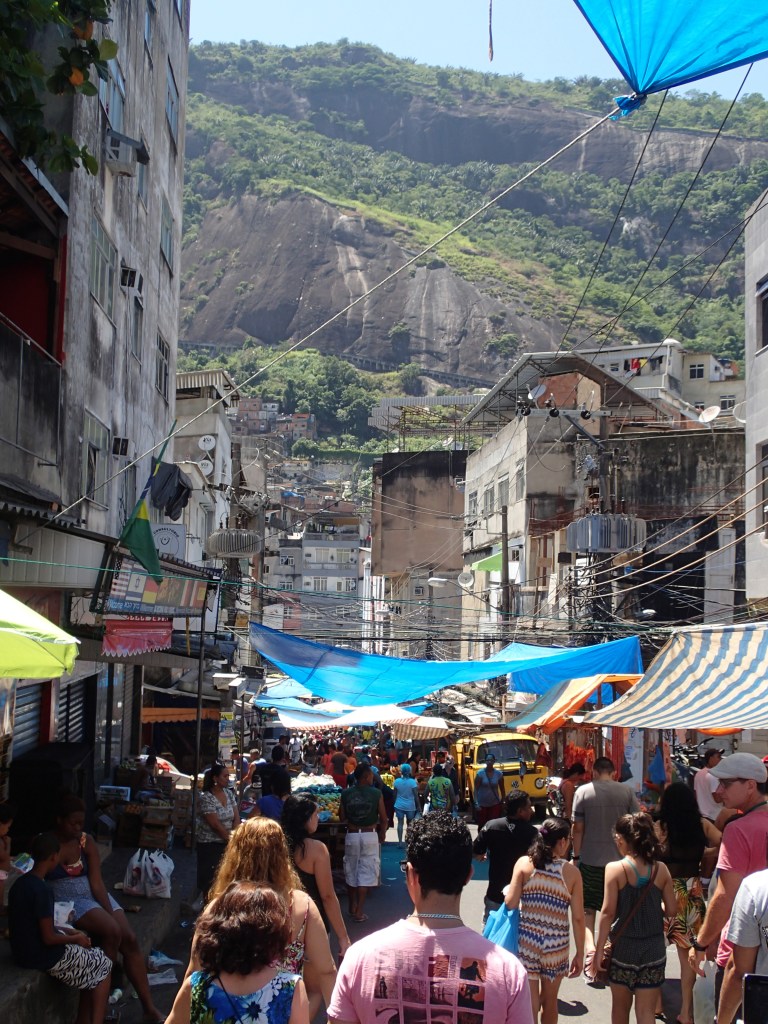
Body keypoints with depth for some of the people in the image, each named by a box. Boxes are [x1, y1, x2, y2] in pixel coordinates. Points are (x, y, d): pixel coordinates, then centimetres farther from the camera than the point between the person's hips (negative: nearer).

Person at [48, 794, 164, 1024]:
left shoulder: (87, 841, 3)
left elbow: (96, 882, -1)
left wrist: (110, 912, -16)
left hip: (94, 895, 5)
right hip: (66, 900, -5)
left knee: (129, 938, -12)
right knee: (112, 931, -27)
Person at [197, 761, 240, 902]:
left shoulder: (229, 793, 6)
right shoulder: (206, 798, -14)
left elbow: (236, 818, 5)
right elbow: (216, 825, -16)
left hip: (227, 843, 5)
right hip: (210, 844, -5)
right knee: (210, 880, -1)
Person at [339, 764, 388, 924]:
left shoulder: (346, 794, -4)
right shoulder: (376, 794, -9)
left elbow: (342, 818, 0)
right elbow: (383, 818, -5)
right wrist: (382, 834, 11)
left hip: (352, 835, 2)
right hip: (370, 836, -2)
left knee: (351, 872, 17)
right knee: (366, 872, 4)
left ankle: (353, 907, 30)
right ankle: (359, 912, 2)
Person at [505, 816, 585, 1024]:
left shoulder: (524, 864, -5)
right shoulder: (571, 872, -5)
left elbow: (510, 903, -10)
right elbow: (578, 918, -4)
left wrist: (507, 891, 12)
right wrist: (579, 954, 4)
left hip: (526, 940, 0)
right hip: (556, 944, 1)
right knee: (550, 1002, 21)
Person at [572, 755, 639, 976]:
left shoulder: (583, 791, -5)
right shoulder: (626, 792, -1)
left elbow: (578, 828, -6)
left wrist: (576, 856, 4)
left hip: (590, 859, -2)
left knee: (588, 909, 8)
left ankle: (590, 948, -12)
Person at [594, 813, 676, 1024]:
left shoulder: (614, 869, -13)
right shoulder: (661, 869, -4)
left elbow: (608, 912, -14)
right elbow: (671, 910, 0)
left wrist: (599, 949, -7)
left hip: (623, 947, -2)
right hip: (653, 950, 2)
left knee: (620, 1005, 19)